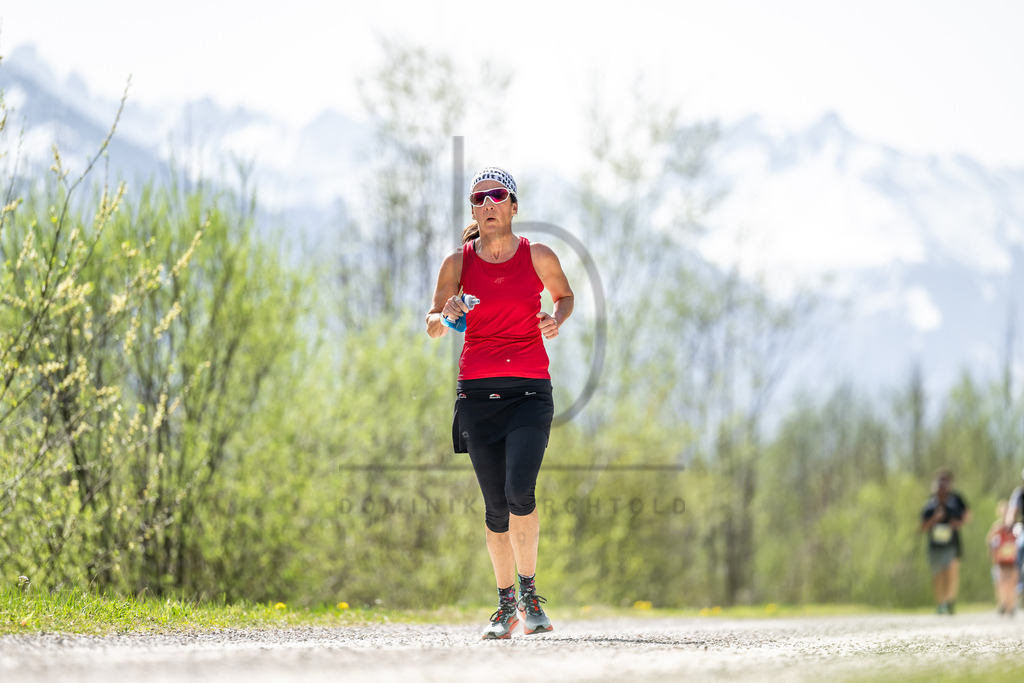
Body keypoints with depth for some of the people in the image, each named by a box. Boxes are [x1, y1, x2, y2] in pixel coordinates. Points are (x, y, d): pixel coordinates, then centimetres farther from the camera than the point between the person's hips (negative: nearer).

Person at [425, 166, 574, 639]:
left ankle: (529, 592, 1)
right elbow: (433, 326, 10)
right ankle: (506, 604, 17)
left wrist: (557, 320, -2)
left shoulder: (538, 257, 1)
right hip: (477, 391, 2)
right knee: (496, 506, 2)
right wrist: (445, 316, -13)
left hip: (529, 390, -1)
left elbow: (564, 295, 20)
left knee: (519, 493, -19)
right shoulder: (458, 263, 3)